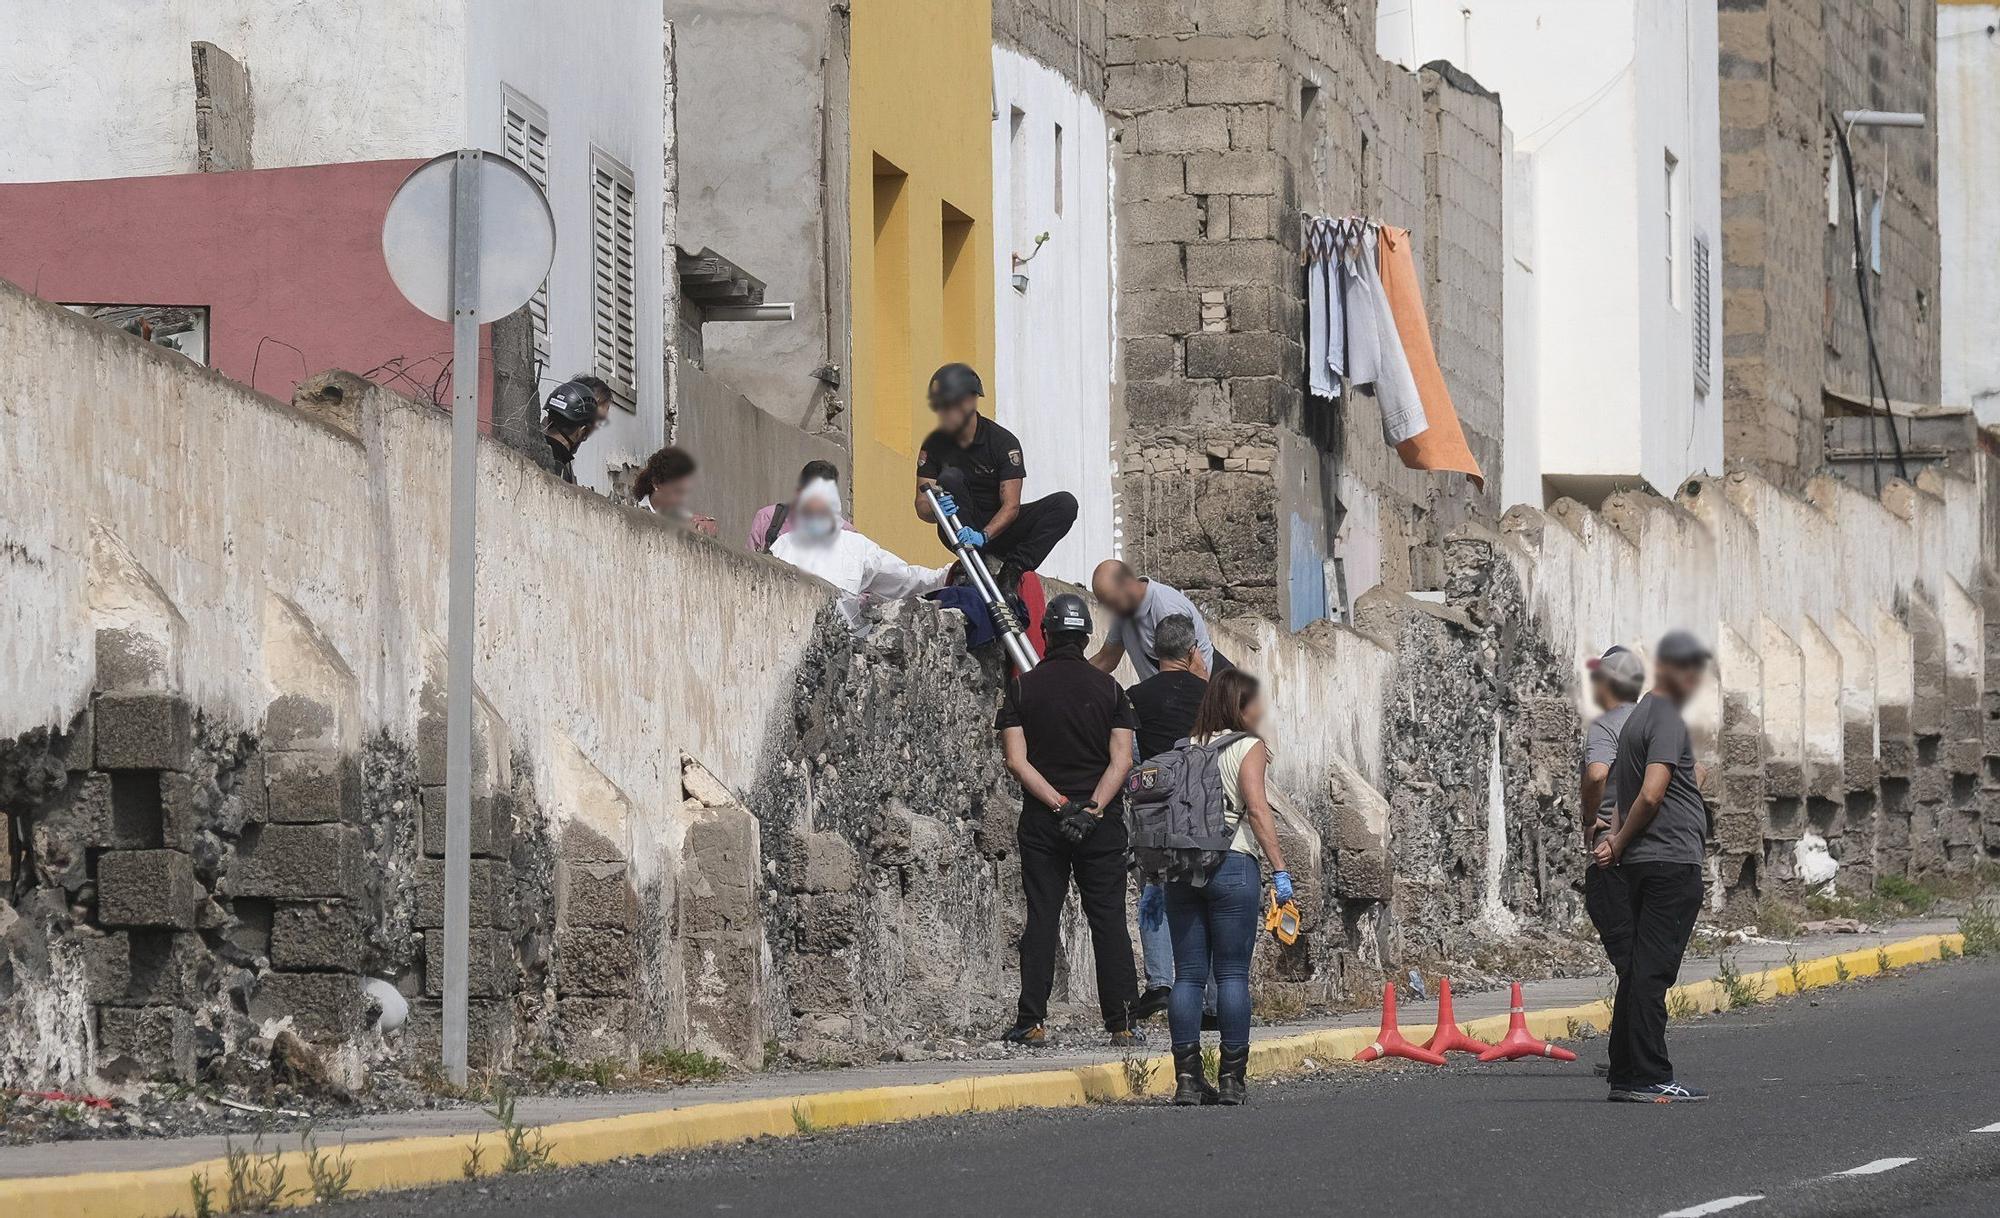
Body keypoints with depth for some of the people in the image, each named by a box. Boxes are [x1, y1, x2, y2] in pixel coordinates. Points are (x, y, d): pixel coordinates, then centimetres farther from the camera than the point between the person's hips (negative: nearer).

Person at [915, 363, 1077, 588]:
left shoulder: (1003, 441, -11)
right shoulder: (935, 444, -4)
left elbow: (1011, 505, -19)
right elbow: (922, 506, -8)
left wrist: (984, 535, -37)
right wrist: (936, 510, -34)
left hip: (999, 528, 0)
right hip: (960, 530, 0)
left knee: (1065, 504, -20)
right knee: (950, 477, -28)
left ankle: (1013, 568, -29)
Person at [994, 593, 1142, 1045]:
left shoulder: (1023, 688, 1)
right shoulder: (1108, 688, 2)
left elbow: (1017, 761, -7)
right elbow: (1121, 760, -7)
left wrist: (1059, 805, -11)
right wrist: (1092, 809, -12)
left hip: (1041, 820, 0)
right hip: (1101, 824, 0)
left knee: (1041, 919, 3)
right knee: (1108, 919, 3)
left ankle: (1031, 1021, -1)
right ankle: (1121, 1022, 0)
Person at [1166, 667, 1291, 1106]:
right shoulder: (1248, 747, 0)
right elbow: (1257, 810, -11)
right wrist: (1280, 870, -10)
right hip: (1232, 864, -5)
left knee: (1188, 974, 5)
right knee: (1232, 974, 1)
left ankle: (1187, 1078, 3)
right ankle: (1231, 1078, 0)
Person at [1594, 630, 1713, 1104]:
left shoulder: (1639, 717, 21)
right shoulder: (1667, 721, -10)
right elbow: (1651, 794, -19)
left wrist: (1617, 839, 6)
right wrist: (1621, 843, -6)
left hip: (1641, 864, 10)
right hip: (1673, 860, -10)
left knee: (1639, 969, 11)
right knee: (1653, 970, -10)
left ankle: (1625, 1075, 13)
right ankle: (1649, 1078, -11)